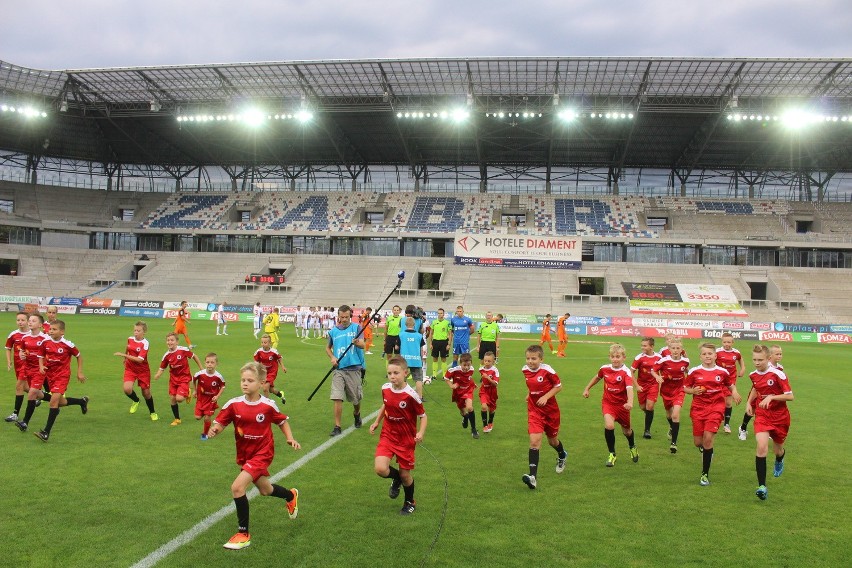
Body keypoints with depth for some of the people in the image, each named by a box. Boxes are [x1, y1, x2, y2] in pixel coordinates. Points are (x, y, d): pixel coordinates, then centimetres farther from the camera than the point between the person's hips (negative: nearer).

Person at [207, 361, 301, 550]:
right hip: (244, 454, 5)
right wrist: (214, 430, -30)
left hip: (262, 453, -5)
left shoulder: (268, 405, -15)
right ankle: (291, 495, 57)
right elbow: (220, 422, -8)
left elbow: (282, 420, 2)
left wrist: (290, 438, -9)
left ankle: (243, 534, -4)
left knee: (237, 487, -21)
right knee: (265, 490, 23)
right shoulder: (234, 404, -11)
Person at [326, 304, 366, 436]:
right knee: (337, 398, -9)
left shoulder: (356, 327, -2)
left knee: (356, 399, 11)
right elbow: (328, 347, 20)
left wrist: (357, 342, -38)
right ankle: (337, 427, 0)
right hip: (339, 369, 1)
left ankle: (356, 414, 42)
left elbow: (362, 345, -15)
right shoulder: (333, 331, 5)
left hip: (354, 368, -1)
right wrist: (332, 357, 0)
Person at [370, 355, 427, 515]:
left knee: (405, 474, 8)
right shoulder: (385, 389, -7)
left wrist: (421, 433, -26)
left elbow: (423, 416, -10)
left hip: (406, 439, -3)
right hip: (387, 436, 3)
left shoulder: (411, 395, -21)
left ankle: (410, 503, 38)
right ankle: (396, 479, 19)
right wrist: (377, 422, 8)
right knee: (380, 469, -17)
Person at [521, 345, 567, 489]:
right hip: (534, 410, 2)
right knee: (534, 441, -16)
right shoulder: (525, 370, -4)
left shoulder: (547, 370, -18)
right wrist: (530, 394, 7)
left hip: (550, 409, -2)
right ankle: (533, 476, -21)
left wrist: (545, 397, -20)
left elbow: (558, 386, -10)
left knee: (552, 440, 17)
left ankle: (562, 456, 54)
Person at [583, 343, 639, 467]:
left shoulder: (626, 372, -20)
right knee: (609, 426, -23)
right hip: (608, 402, 1)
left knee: (626, 430, 17)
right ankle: (612, 454, -3)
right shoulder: (605, 369, -7)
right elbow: (597, 377, 16)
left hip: (622, 404, -1)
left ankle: (632, 447, 53)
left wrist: (630, 402, -51)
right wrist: (587, 389, 19)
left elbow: (629, 388, -35)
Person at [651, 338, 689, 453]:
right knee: (669, 413, 20)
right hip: (666, 390, 1)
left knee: (676, 414, -18)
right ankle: (672, 428, 56)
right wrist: (658, 377, -27)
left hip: (679, 390, -1)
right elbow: (653, 370, -9)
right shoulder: (664, 361, -18)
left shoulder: (685, 361, -11)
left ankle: (674, 442, -10)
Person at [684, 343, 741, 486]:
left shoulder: (722, 372, -1)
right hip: (698, 408, 1)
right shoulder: (694, 371, -2)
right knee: (698, 442, 3)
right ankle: (706, 450, 44)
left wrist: (735, 393, -4)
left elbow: (731, 384, 17)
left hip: (716, 408, -1)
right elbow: (685, 388, 7)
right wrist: (693, 391, -14)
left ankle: (705, 474, -1)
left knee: (708, 438, -14)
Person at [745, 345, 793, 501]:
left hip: (780, 417, -2)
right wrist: (749, 402, 8)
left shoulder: (778, 374, -19)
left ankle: (779, 460, 58)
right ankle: (762, 486, -19)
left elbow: (790, 396, -18)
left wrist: (771, 397, -29)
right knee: (762, 447, -19)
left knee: (777, 449, 16)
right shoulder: (753, 375, -2)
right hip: (762, 415, 2)